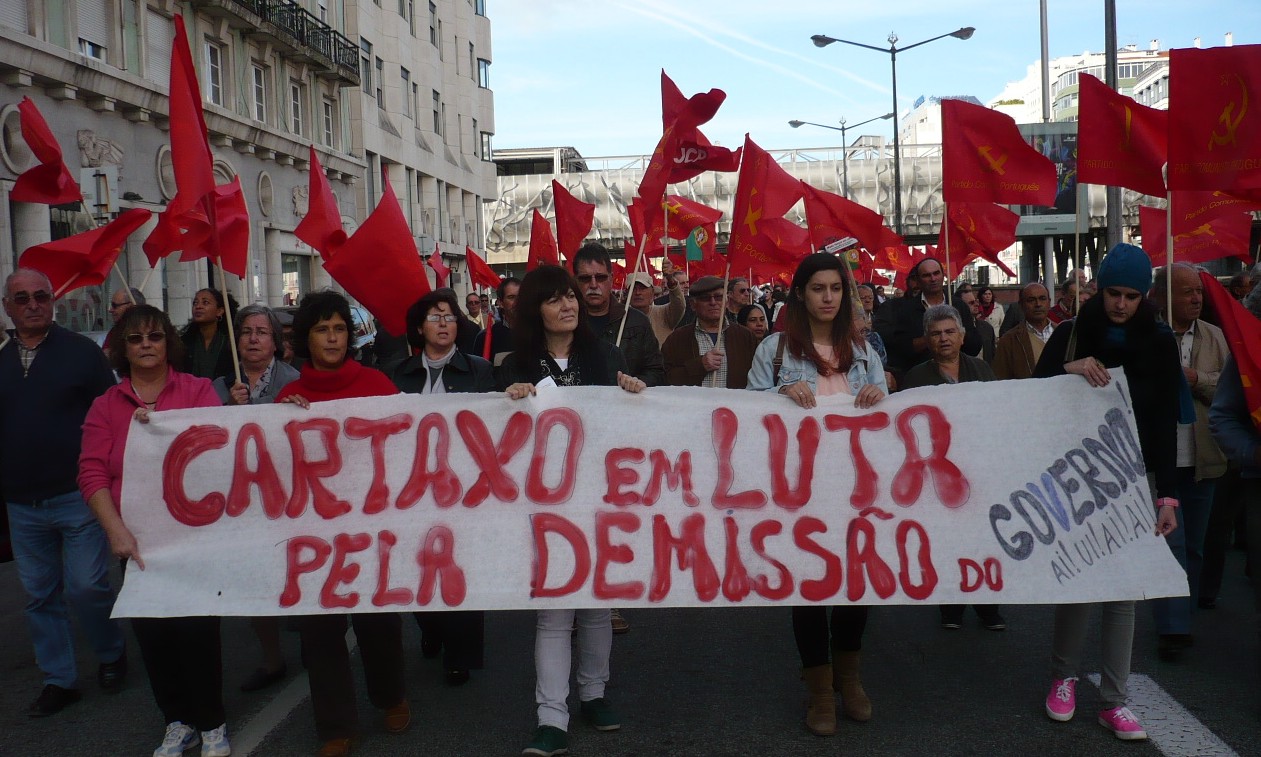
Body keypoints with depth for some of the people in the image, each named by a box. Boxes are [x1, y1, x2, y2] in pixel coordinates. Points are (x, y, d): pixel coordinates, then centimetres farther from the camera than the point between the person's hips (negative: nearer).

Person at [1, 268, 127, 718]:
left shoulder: (82, 352, -4)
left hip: (77, 497, -4)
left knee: (86, 587, -3)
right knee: (40, 596, 11)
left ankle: (112, 655, 24)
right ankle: (58, 681, 24)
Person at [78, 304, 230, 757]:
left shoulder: (197, 390, 2)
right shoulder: (106, 405, 5)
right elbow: (92, 473, -3)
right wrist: (116, 530, -15)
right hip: (138, 541, 2)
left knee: (197, 627, 0)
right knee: (151, 632, 7)